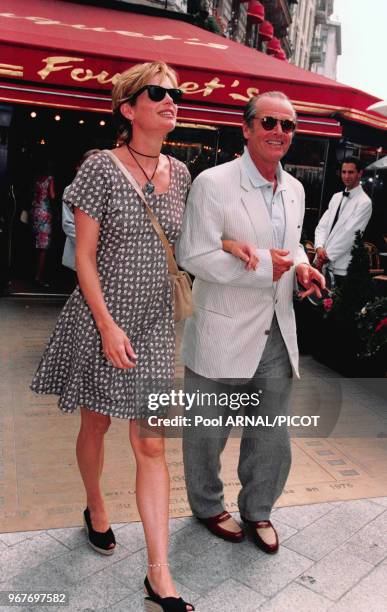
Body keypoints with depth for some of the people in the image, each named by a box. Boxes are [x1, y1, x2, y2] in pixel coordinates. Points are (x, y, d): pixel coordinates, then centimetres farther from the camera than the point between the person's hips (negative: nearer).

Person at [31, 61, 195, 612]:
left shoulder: (180, 173, 5)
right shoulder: (101, 167, -9)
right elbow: (84, 256, -11)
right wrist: (108, 325, -16)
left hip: (156, 324, 3)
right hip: (100, 319, -3)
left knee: (151, 445, 2)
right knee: (96, 424, 15)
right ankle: (95, 508, 45)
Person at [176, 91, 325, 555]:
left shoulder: (294, 190, 10)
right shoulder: (213, 183, -13)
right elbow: (192, 255, -18)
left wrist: (302, 267, 1)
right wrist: (262, 265, -20)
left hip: (277, 334, 6)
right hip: (223, 334, -6)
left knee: (271, 435, 15)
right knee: (208, 431, 13)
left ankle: (257, 509, 40)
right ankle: (208, 505, 40)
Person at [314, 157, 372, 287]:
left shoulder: (364, 202, -8)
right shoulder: (336, 197, 14)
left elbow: (349, 234, -15)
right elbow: (322, 226, 7)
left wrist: (327, 256, -13)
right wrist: (319, 247, -11)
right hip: (322, 263, 6)